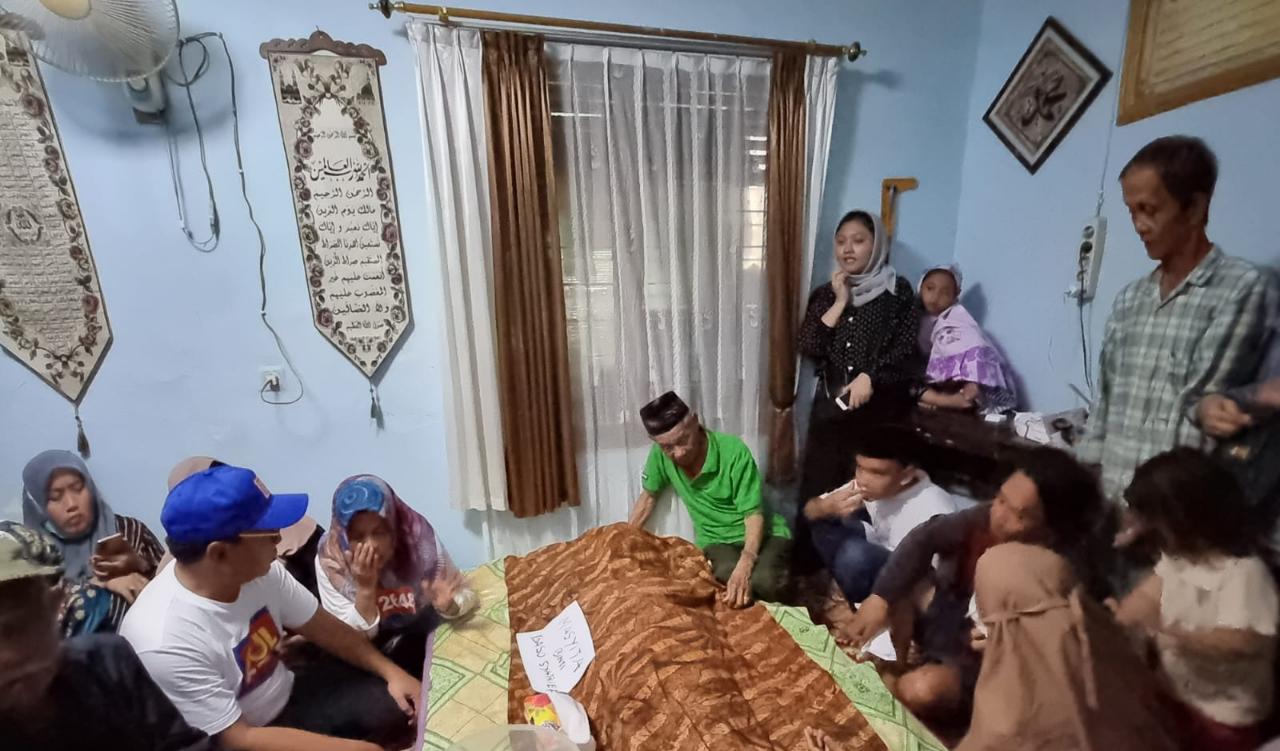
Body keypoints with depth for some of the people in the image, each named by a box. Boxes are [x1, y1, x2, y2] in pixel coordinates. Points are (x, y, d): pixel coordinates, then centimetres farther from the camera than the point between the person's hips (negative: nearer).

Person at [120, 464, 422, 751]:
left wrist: (391, 671, -7)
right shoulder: (165, 642, -32)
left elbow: (324, 627, -1)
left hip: (287, 695, 6)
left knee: (400, 706, -2)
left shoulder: (260, 570, -15)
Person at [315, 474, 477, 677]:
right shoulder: (329, 562, -19)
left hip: (427, 639, -1)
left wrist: (448, 606, -34)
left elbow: (465, 595, -12)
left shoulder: (421, 540, -23)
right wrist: (365, 589, -30)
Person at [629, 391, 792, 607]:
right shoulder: (660, 455, -12)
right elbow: (648, 497, 7)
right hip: (715, 539, 2)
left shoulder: (733, 450, -23)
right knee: (727, 574, -33)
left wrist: (745, 564, -38)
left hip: (761, 532, -1)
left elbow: (754, 515, -21)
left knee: (764, 581, -32)